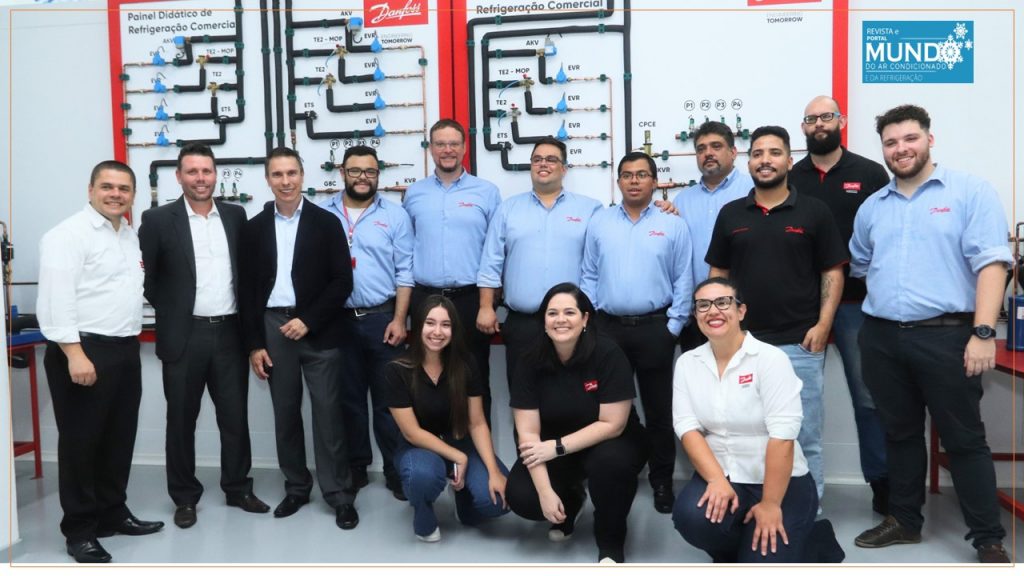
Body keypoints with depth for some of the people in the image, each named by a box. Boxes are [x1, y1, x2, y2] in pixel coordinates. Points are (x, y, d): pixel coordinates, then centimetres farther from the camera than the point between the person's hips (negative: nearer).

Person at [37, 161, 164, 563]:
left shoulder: (131, 235, 15)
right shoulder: (68, 234, -12)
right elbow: (56, 299, -19)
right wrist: (75, 354, -24)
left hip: (125, 350, 8)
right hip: (83, 350, -8)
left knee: (119, 438, 16)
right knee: (80, 441, 4)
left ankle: (113, 513, 31)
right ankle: (80, 530, 16)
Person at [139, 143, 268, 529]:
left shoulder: (236, 215, 7)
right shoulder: (158, 220, -3)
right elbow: (144, 276, -2)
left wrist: (245, 318, 6)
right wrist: (170, 311, -2)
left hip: (230, 332, 3)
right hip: (184, 335, -2)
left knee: (235, 416, 10)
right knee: (182, 420, 8)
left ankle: (237, 488, 25)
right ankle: (185, 497, 22)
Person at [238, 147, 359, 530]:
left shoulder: (326, 223, 1)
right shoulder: (254, 228, 8)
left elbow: (342, 282, -4)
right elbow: (248, 290, 7)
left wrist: (308, 321, -13)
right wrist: (254, 343, 1)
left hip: (319, 330, -3)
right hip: (273, 329, 3)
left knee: (327, 412, -1)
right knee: (285, 413, 11)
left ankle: (339, 494, 9)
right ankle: (296, 487, 25)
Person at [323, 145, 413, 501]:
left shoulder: (395, 215, 2)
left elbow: (405, 272, -1)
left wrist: (399, 320, -8)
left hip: (382, 319, -1)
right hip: (338, 320, 2)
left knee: (388, 400, 5)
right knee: (349, 399, 12)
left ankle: (396, 471, 16)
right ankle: (355, 468, 25)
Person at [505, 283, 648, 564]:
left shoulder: (607, 354, -22)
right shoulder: (530, 363, -14)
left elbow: (612, 424, -22)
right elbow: (528, 433, -15)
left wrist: (558, 446, -25)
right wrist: (545, 491, -24)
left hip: (607, 443, -2)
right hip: (553, 448, 3)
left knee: (610, 461, -37)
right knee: (521, 497, -21)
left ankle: (611, 543, -7)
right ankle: (569, 501, 17)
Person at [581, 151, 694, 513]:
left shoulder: (673, 225, 1)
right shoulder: (599, 223, 7)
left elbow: (683, 281, 0)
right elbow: (589, 276, 7)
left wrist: (673, 326, -6)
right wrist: (590, 320, -1)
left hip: (654, 328, -1)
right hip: (608, 327, 2)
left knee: (658, 409, 8)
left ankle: (662, 481, 22)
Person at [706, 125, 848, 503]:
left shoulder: (814, 212, 2)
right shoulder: (730, 214, 9)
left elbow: (833, 272, 2)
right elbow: (718, 273, 12)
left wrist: (823, 324, -8)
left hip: (801, 343, -2)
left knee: (804, 437, 5)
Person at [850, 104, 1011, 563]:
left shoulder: (970, 191, -1)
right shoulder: (871, 207, 14)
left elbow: (991, 263, -9)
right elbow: (857, 267, 23)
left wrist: (983, 332, -17)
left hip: (946, 335, -5)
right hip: (881, 337, 5)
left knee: (964, 439, 4)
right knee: (900, 434, 15)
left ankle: (989, 539, 17)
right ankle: (904, 520, 29)